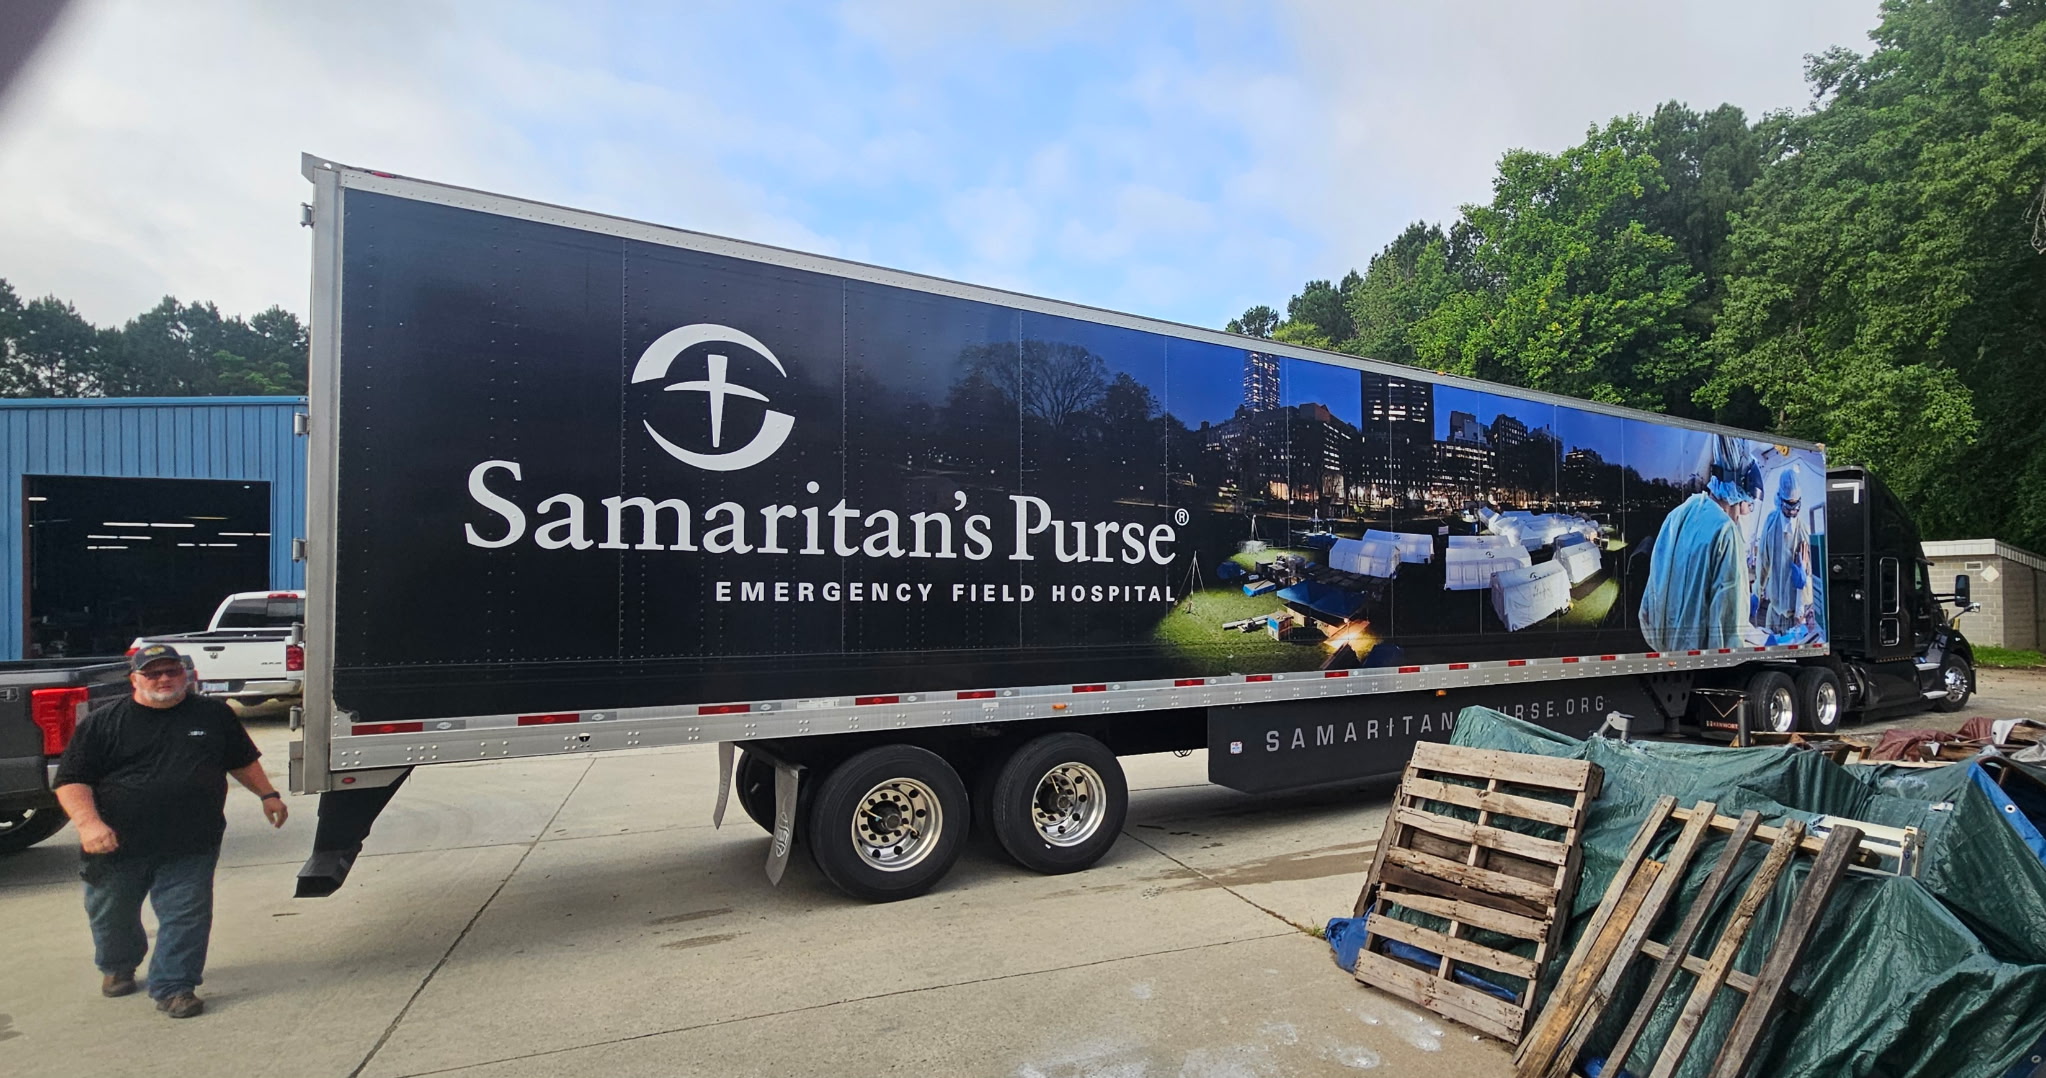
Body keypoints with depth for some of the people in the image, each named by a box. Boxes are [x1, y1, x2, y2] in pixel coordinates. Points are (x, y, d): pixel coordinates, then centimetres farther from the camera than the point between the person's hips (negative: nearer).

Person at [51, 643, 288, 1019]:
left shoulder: (214, 715, 7)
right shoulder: (101, 723, 1)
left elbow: (243, 761, 18)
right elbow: (71, 780, -3)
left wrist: (267, 795, 12)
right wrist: (88, 823, -18)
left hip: (190, 848, 0)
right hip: (117, 846, 1)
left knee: (186, 917, -3)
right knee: (111, 916, 19)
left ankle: (172, 987, 10)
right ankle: (116, 968, 46)